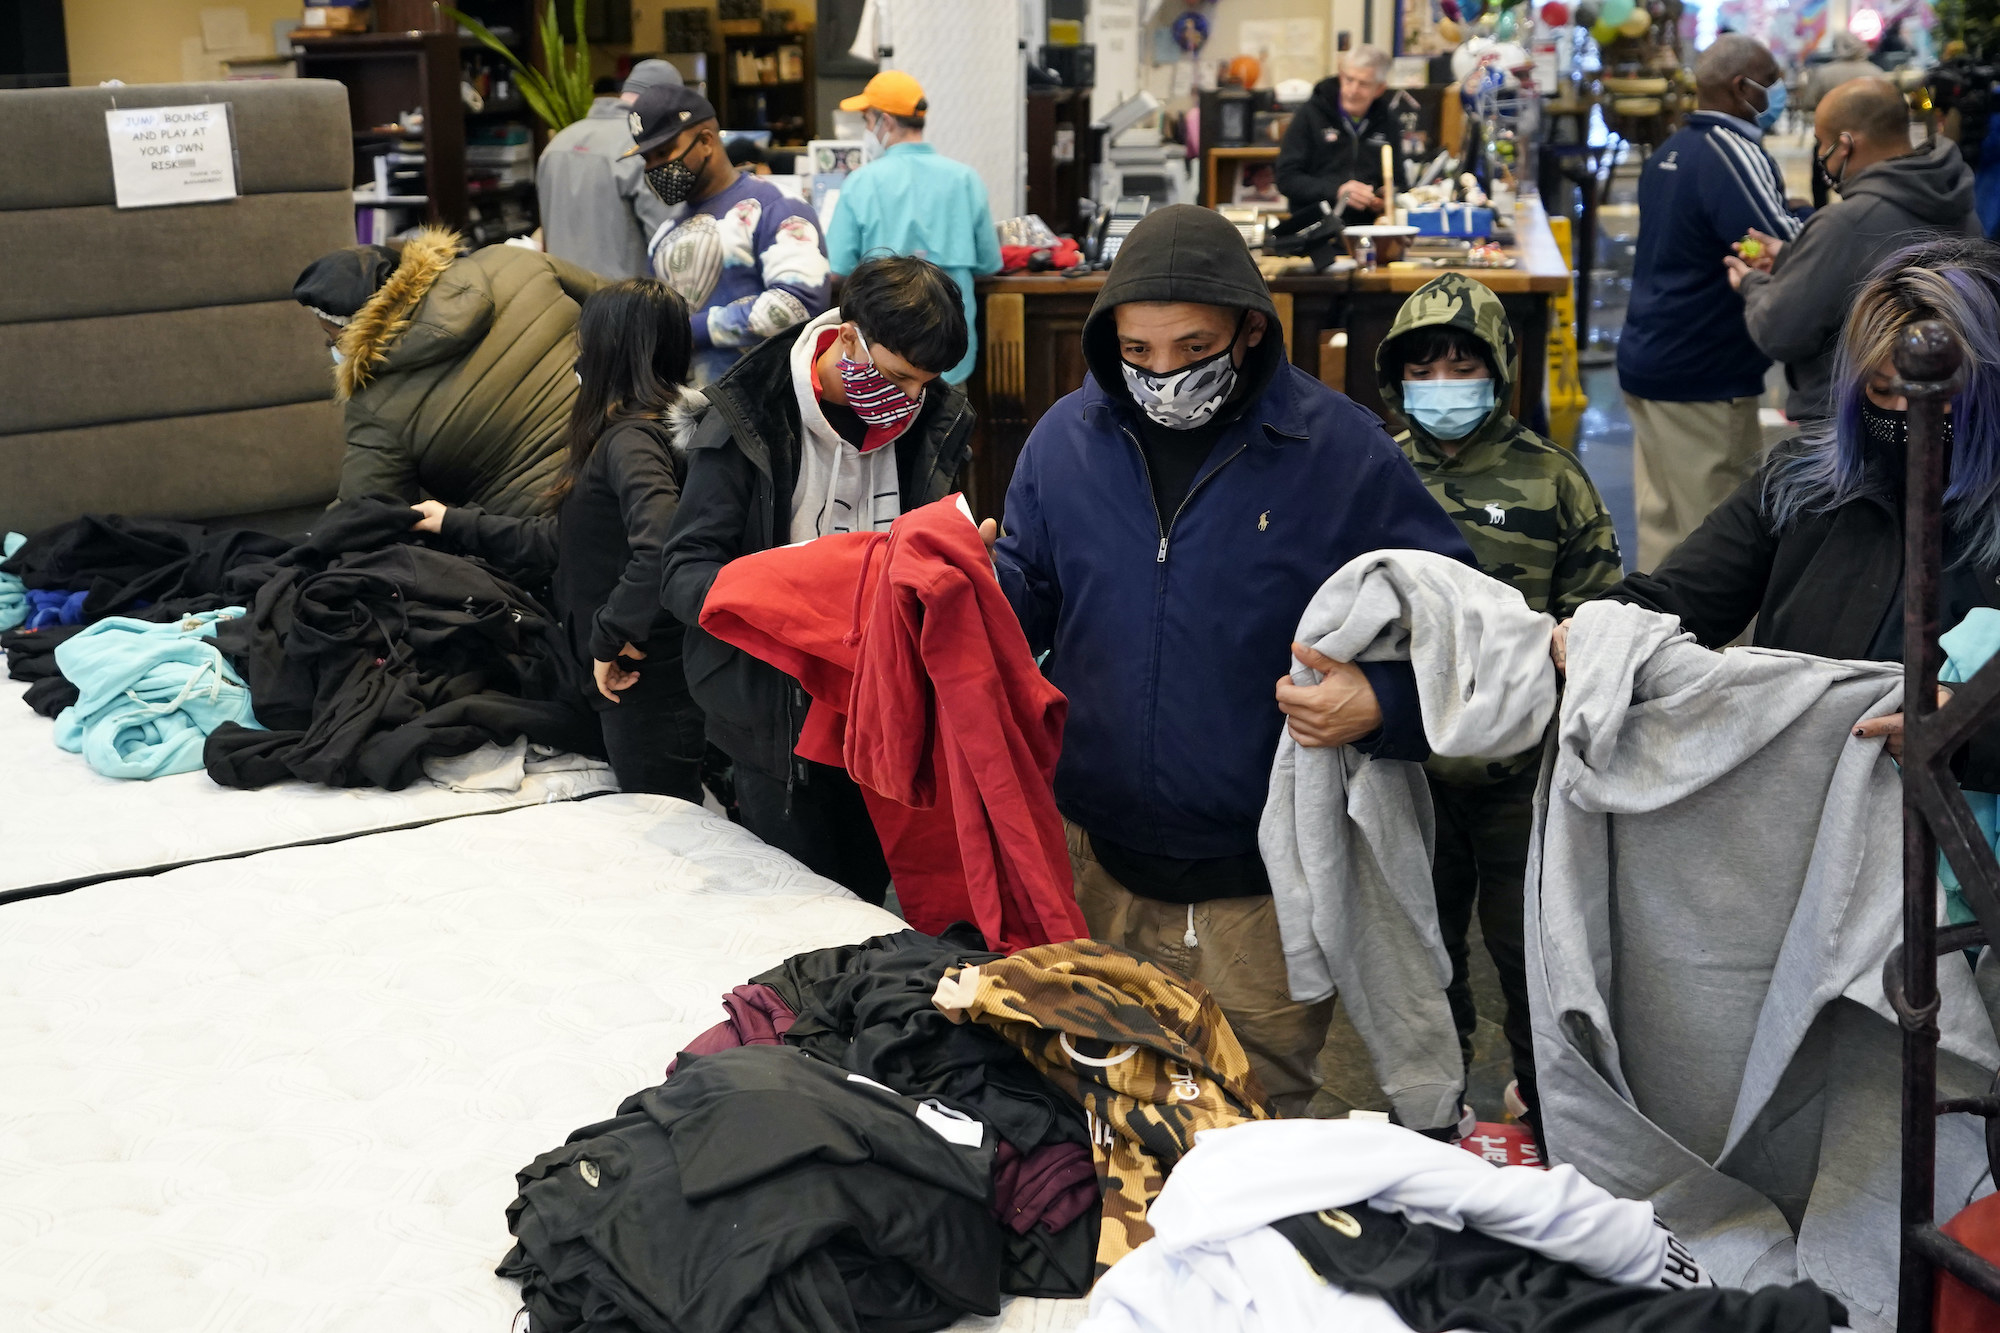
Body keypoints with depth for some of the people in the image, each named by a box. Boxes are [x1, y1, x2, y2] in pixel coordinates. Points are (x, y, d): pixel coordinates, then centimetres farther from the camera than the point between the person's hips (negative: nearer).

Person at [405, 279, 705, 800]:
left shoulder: (630, 441, -17)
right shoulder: (624, 436, 14)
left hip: (649, 688, -10)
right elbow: (555, 543, 23)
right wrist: (456, 523, 31)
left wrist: (612, 634, -25)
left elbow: (662, 546, -36)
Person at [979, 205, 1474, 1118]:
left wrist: (1380, 706, -22)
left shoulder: (1343, 453, -9)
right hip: (1094, 863, 4)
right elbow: (1028, 594, 15)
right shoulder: (1066, 439, 3)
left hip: (1264, 889, -3)